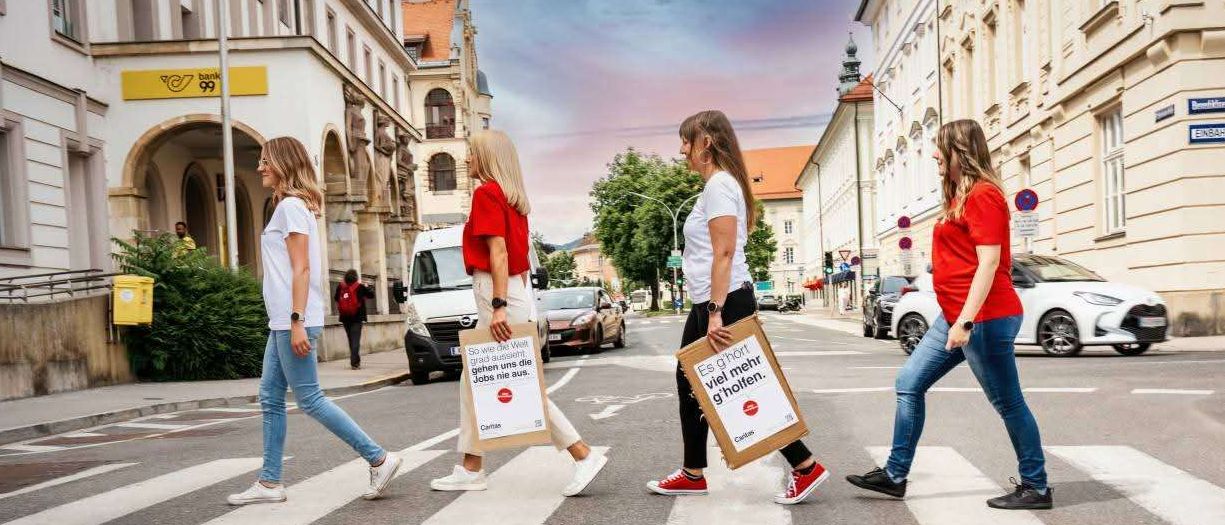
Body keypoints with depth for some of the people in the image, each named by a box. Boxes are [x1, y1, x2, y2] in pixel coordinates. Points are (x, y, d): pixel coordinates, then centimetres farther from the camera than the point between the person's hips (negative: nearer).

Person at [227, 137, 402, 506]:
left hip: (293, 321, -10)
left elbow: (301, 269, -18)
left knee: (309, 399, -7)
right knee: (270, 398, 10)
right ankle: (270, 482, 16)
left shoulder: (291, 206, -10)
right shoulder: (292, 206, 18)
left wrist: (297, 322, -22)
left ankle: (378, 459, -3)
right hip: (283, 321, 10)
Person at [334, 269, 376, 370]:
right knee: (355, 340, -4)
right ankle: (354, 362, -13)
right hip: (357, 317, -3)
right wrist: (365, 286, 15)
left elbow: (335, 298, 9)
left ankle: (355, 361, 25)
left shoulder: (340, 287, -1)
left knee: (351, 339, 15)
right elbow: (371, 295, 2)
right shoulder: (360, 287, -8)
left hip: (345, 317, 3)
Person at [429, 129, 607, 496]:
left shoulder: (486, 192, -11)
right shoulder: (512, 197, 16)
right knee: (475, 381, 14)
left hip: (497, 293, -10)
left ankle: (583, 456, -3)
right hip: (517, 292, 10)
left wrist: (499, 306, -25)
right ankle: (470, 469, 21)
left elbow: (498, 251, -20)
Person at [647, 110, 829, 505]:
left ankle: (805, 467, 5)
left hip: (725, 302, -11)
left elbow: (725, 253, -22)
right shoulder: (715, 184, 17)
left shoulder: (719, 183, -14)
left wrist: (716, 312, -25)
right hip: (710, 302, 11)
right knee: (689, 382, 14)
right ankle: (693, 474, 24)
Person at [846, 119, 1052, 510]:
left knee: (1007, 402, 2)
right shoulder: (960, 195, 17)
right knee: (909, 384, 9)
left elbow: (989, 262, -20)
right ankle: (895, 474, 15)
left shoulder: (982, 195, -13)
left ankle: (1036, 488, 16)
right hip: (955, 316, 10)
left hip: (984, 318, -10)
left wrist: (966, 320, -25)